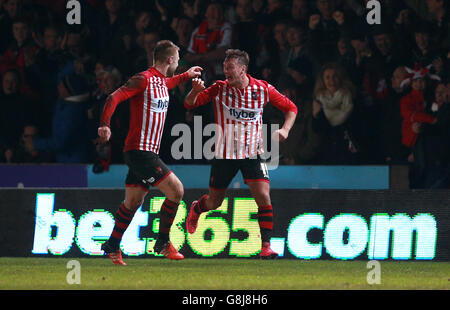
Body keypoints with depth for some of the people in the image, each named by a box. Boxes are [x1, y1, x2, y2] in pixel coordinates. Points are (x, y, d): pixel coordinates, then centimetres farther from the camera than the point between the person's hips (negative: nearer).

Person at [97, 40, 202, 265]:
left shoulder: (161, 81, 15)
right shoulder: (144, 79, -14)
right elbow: (114, 98, -21)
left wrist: (187, 75, 48)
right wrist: (105, 124, -34)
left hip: (146, 153, 10)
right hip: (140, 151, -10)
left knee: (133, 202, 14)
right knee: (176, 189, -11)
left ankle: (112, 246, 22)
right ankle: (163, 242, 0)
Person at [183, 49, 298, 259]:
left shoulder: (263, 89, -5)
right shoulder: (219, 89, -6)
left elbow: (290, 108, 7)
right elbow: (189, 104, -7)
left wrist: (285, 129, -10)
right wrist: (195, 91, -29)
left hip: (253, 153, 0)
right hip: (225, 154, 0)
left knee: (263, 198, -17)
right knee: (214, 202, 11)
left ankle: (266, 246, -11)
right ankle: (196, 210, 46)